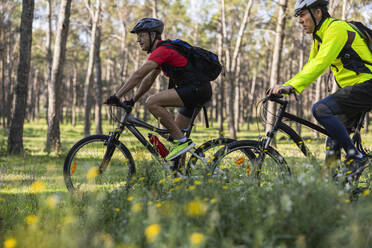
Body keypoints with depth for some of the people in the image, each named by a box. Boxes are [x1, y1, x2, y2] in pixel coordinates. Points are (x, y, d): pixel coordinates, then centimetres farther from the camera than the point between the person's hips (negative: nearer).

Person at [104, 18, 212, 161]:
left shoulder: (162, 50, -12)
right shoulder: (160, 51, 20)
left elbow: (138, 75, -18)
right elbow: (149, 79, 26)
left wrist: (117, 97, -17)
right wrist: (133, 100, 22)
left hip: (197, 89, -10)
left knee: (152, 102, -21)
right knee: (174, 132, 13)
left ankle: (183, 141, -17)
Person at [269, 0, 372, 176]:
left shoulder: (337, 28, -16)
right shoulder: (319, 36, 16)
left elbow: (321, 63, -28)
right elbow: (310, 66, 18)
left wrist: (291, 86, -36)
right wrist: (285, 87, 5)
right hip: (353, 88, 10)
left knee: (321, 109, -24)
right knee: (335, 131, 10)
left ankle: (356, 158, -19)